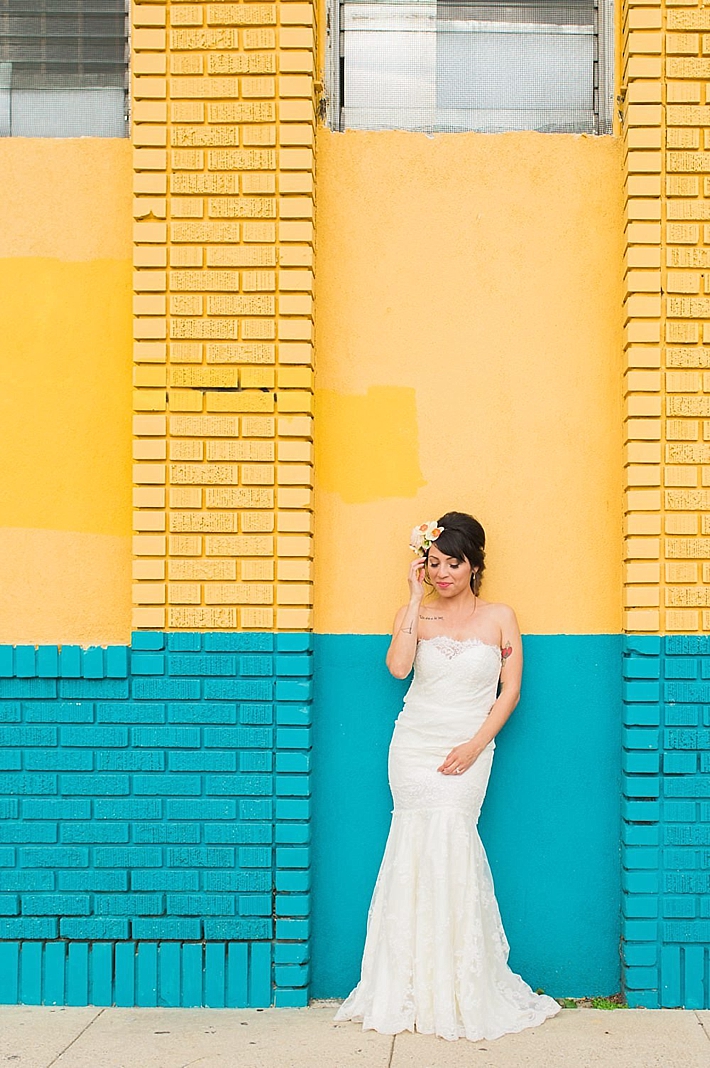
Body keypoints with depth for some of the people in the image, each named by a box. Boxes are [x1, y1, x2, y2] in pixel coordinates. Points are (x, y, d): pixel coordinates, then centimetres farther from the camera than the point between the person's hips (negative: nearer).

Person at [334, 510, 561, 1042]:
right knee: (425, 844, -7)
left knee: (447, 835, -14)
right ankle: (415, 992, 3)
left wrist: (475, 745, -7)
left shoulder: (499, 617, 5)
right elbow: (398, 667, -12)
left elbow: (511, 691, 3)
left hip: (468, 751, -1)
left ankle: (462, 992, -2)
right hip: (414, 746, 1)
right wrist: (416, 598, -10)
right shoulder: (416, 613, 6)